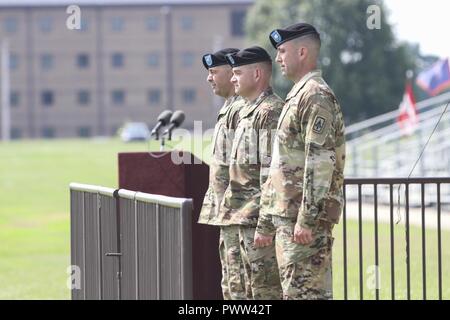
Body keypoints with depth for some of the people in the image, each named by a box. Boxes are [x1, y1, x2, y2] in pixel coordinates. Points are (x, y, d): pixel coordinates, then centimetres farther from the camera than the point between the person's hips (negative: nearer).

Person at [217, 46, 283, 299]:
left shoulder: (271, 112, -14)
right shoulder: (248, 111, 18)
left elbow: (272, 172, -20)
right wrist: (230, 208, 21)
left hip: (260, 218, -10)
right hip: (245, 219, 10)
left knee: (267, 289, -8)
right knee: (253, 290, 13)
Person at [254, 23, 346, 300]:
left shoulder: (316, 96, -11)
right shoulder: (296, 96, 22)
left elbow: (321, 161, -20)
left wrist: (307, 219, -23)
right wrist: (266, 223, 23)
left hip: (305, 218, -10)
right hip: (286, 216, 10)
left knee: (305, 292, -11)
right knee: (294, 291, 10)